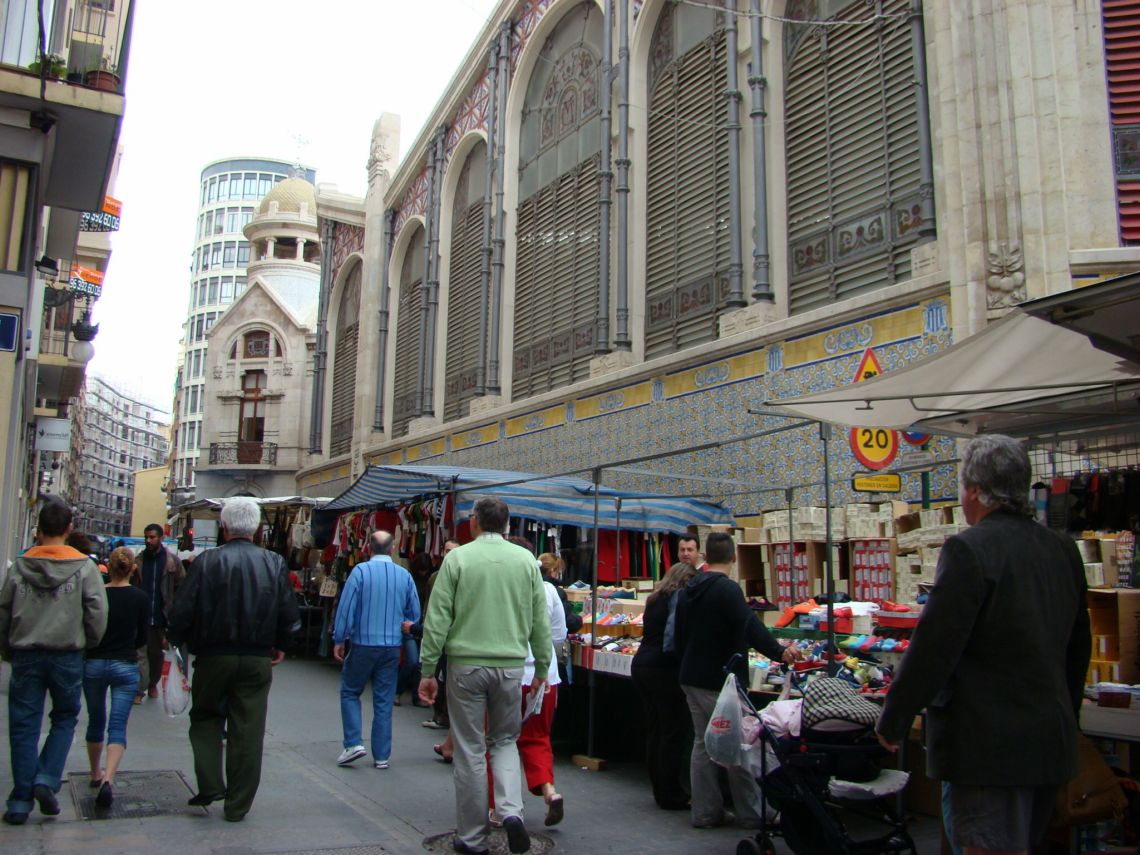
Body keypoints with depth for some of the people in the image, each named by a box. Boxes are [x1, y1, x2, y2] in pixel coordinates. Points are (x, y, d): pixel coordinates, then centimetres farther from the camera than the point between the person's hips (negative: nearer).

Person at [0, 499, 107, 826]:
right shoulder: (84, 567, -7)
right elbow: (97, 613, -9)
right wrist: (88, 644, 9)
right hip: (67, 657, -2)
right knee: (65, 718, 17)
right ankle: (47, 780, 1)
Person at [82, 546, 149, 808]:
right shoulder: (140, 598, -6)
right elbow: (142, 638, 1)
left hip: (93, 664, 2)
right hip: (126, 667, -1)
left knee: (95, 722, 19)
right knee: (118, 726, -1)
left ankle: (96, 774, 34)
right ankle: (108, 780, -19)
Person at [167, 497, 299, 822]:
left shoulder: (207, 561, -9)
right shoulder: (274, 563, -2)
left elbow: (183, 611, -10)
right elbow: (290, 614, 1)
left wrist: (176, 640, 10)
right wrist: (280, 646, 18)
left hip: (213, 656, -1)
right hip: (258, 659, 1)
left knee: (205, 717, 20)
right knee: (248, 731, 7)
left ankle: (210, 785, 8)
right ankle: (237, 805, 14)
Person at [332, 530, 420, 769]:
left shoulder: (361, 571, -9)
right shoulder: (404, 575, 1)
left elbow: (346, 607, -10)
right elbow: (415, 613, 7)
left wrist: (339, 640, -1)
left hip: (364, 644, -3)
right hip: (393, 647, 3)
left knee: (350, 691, 15)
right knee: (384, 701, 9)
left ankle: (353, 743, 4)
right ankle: (381, 756, 13)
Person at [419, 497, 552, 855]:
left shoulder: (458, 558, -4)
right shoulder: (526, 560, 2)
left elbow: (437, 619, -6)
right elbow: (541, 620, 4)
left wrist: (428, 670, 0)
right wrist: (542, 667, 14)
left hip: (466, 664, -2)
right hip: (510, 665, 2)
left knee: (470, 750, 7)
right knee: (504, 741, 19)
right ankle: (512, 810, -2)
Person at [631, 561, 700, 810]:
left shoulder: (655, 599, 17)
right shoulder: (681, 597, -7)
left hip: (641, 665, 9)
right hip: (664, 668, -9)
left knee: (654, 731, 15)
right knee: (674, 733, -1)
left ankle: (661, 790, 23)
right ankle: (671, 796, 3)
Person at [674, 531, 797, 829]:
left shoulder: (689, 590, 10)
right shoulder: (727, 589, -16)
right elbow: (751, 627, -28)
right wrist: (779, 653, -31)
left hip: (692, 679, 8)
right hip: (722, 681, -8)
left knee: (702, 742, 12)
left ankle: (705, 811, 17)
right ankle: (751, 813, 11)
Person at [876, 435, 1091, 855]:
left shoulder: (969, 550, -17)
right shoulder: (1063, 549, 7)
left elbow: (932, 648, -18)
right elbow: (1078, 647, 16)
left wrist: (892, 722, -8)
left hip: (989, 744, -8)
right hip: (1053, 740, 8)